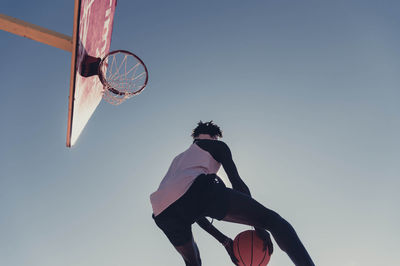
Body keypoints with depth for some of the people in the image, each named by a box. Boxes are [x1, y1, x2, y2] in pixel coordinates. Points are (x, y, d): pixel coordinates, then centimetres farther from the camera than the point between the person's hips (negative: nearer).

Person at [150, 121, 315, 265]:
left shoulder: (178, 159, 44)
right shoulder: (216, 145, 29)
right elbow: (237, 182, 11)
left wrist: (225, 241, 34)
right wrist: (258, 226, 9)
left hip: (162, 214, 6)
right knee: (272, 220, -1)